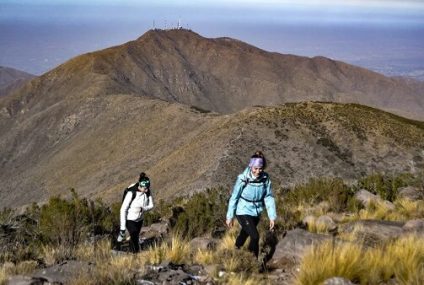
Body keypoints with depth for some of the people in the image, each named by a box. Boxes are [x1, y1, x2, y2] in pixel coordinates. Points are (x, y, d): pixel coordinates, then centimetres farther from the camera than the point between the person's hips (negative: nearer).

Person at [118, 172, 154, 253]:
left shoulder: (148, 192, -13)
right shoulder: (131, 193, -28)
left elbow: (151, 205, -3)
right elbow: (123, 210, -24)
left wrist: (144, 208, -27)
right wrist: (122, 227, -24)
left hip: (139, 219, 5)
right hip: (130, 219, -5)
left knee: (134, 238, 17)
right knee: (135, 238, -18)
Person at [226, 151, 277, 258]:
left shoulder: (265, 178, -12)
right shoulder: (243, 179, -22)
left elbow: (269, 197, -5)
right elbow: (234, 198, -13)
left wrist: (272, 217, -9)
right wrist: (229, 217, -6)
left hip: (256, 213, 5)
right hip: (243, 212, -4)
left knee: (245, 234, 22)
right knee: (255, 236, -16)